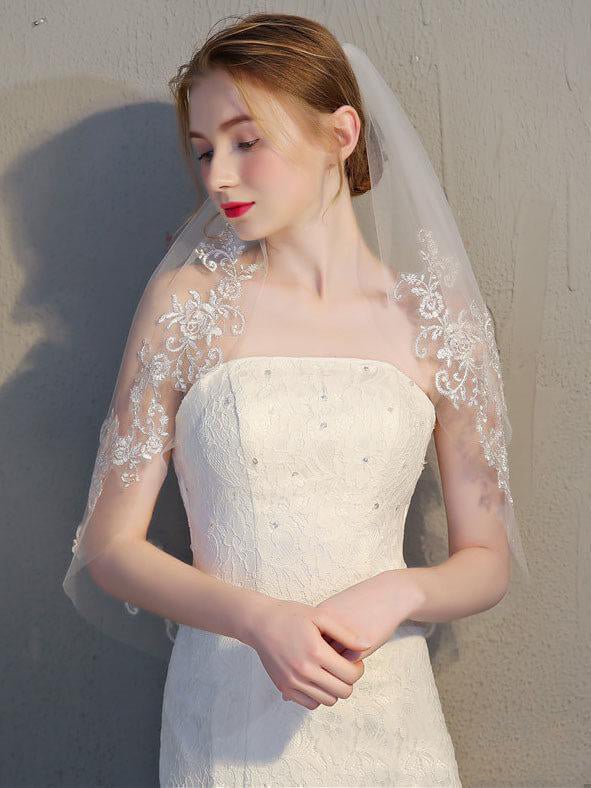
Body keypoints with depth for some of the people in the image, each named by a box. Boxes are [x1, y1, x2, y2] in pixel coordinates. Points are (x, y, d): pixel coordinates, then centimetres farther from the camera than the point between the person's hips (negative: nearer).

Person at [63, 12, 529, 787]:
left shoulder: (437, 321, -2)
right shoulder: (188, 299, -5)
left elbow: (487, 562, 4)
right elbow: (109, 544, -4)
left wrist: (400, 592, -16)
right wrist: (259, 620, -19)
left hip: (390, 718, 1)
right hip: (226, 719, -1)